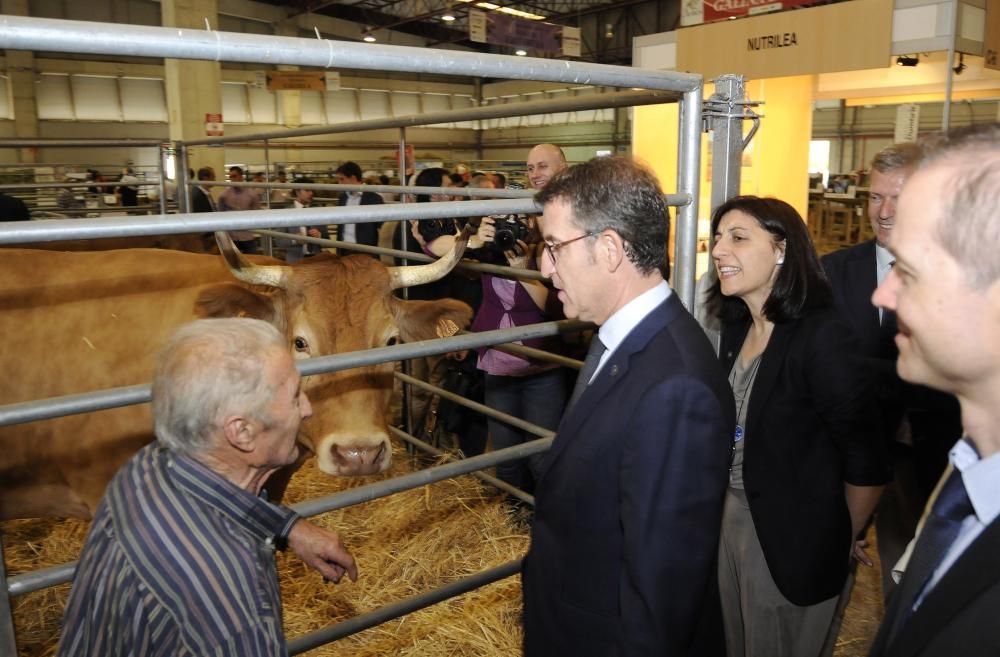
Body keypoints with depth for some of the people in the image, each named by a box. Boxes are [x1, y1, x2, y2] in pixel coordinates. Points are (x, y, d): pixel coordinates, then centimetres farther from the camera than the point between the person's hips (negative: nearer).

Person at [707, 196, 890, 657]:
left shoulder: (822, 337, -23)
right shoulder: (736, 327, -1)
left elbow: (867, 463, -18)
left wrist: (840, 542, -4)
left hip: (791, 539, -7)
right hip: (731, 516, 7)